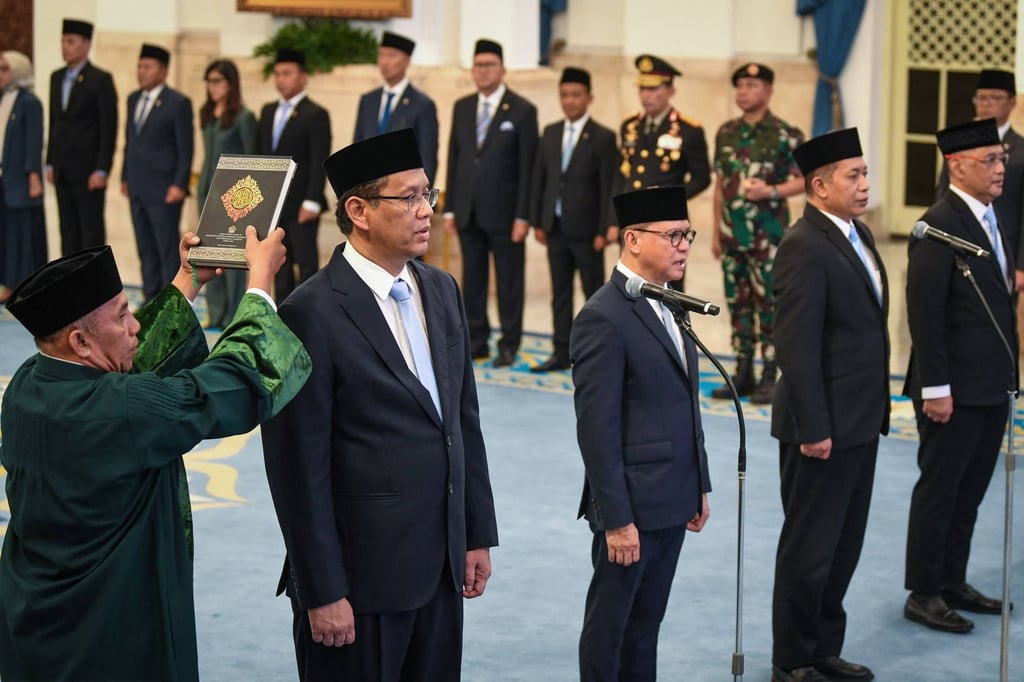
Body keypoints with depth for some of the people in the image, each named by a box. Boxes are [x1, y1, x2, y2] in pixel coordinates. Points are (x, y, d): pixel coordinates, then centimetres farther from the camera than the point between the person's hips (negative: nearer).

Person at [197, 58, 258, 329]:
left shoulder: (243, 117, -8)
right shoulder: (206, 114, 10)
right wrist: (202, 184, 9)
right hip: (207, 189, 7)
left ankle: (234, 317, 2)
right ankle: (216, 314, 17)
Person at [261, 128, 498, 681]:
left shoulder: (441, 291, 8)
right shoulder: (312, 313, -14)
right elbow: (301, 468, -15)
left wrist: (478, 534, 12)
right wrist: (322, 594, -14)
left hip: (440, 568, 7)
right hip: (361, 576, -6)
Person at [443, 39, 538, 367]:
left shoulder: (522, 111, -4)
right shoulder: (462, 107, 11)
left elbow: (527, 167, -7)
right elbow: (454, 159, 12)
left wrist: (522, 216, -11)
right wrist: (449, 209, 7)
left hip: (503, 213, -4)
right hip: (468, 212, 4)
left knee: (509, 281, 2)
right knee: (472, 279, 8)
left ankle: (509, 345, 10)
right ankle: (476, 342, 16)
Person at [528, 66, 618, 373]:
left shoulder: (603, 138, -6)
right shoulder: (550, 133, 10)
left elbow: (608, 187, -9)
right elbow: (539, 179, 11)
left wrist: (604, 230, -13)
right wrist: (537, 221, 6)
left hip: (585, 229, -5)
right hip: (555, 227, 5)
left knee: (594, 293, 3)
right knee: (560, 292, 9)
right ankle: (562, 353, 14)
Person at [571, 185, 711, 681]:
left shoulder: (666, 305, 11)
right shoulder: (603, 318, -17)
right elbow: (597, 430, -19)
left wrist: (699, 486, 15)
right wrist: (616, 519, -19)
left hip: (673, 500, 8)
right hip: (631, 503, -8)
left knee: (646, 621, 16)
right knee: (609, 623, 5)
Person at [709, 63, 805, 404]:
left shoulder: (787, 135, -6)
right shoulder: (726, 133, 9)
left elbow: (806, 180, -4)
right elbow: (720, 185, 14)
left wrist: (772, 191, -20)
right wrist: (716, 231, 13)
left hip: (769, 233, -5)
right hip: (733, 232, 5)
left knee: (769, 304, -3)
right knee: (738, 304, 9)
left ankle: (769, 379, 3)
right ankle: (743, 374, 16)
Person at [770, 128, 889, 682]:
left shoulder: (857, 235, 11)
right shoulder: (805, 247, -18)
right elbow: (796, 347, -21)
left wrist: (876, 411, 15)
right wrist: (813, 428, -21)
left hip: (859, 422, 9)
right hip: (826, 426, -9)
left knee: (844, 545, 17)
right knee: (810, 549, 2)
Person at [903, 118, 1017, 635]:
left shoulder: (990, 218, 11)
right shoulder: (940, 225, -17)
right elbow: (924, 314, -19)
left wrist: (1006, 373, 13)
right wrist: (935, 388, -20)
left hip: (991, 386, 8)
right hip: (956, 388, -8)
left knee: (969, 491, 16)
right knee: (939, 490, 2)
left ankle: (953, 583, 27)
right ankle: (923, 594, 13)